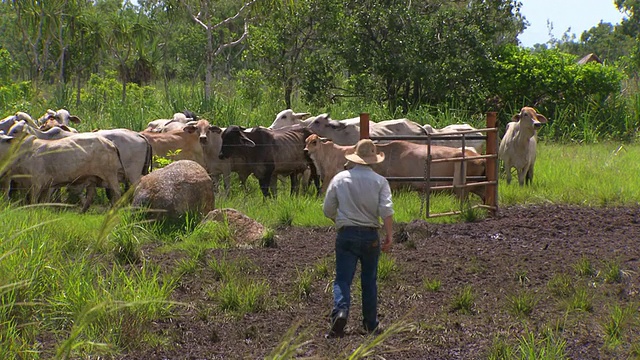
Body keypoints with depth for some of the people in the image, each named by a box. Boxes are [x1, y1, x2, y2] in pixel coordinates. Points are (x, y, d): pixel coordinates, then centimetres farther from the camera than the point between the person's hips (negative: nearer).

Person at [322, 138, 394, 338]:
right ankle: (371, 325, 21)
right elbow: (386, 210, -13)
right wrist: (389, 235, -10)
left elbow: (327, 210, 5)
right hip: (370, 235, 1)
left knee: (343, 279, 0)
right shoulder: (380, 181, -3)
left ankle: (340, 311, -26)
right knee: (369, 281, 13)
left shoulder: (340, 179, 0)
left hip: (346, 234, 0)